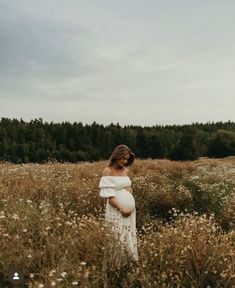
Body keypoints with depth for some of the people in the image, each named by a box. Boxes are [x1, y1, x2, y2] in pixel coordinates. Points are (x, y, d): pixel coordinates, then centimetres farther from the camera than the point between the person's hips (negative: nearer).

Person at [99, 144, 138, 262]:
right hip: (116, 211, -6)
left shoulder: (125, 171, 9)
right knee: (119, 238, 0)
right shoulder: (108, 171, -10)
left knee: (130, 237, 11)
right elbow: (109, 196, -14)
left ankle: (132, 261, 23)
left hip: (130, 210, 6)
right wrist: (122, 209, -16)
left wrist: (129, 189, -2)